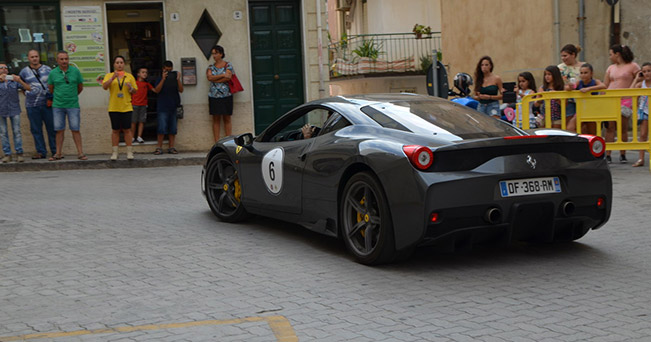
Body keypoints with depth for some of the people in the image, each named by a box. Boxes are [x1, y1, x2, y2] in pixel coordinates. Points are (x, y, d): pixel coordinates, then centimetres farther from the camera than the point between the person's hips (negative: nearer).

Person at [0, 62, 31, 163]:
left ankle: (19, 153, 2)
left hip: (14, 109, 0)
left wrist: (20, 81, -19)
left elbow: (28, 88, -2)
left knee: (17, 131, -2)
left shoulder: (14, 81, 4)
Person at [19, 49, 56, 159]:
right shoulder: (24, 72, 9)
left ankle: (55, 151, 7)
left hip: (47, 104, -1)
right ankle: (41, 151, 8)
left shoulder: (48, 70, 8)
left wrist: (52, 98, 3)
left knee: (52, 128, 0)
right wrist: (29, 96, 6)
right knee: (36, 129, 2)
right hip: (32, 105, 1)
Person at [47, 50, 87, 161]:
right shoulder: (53, 73, 1)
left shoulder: (75, 71, 1)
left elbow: (80, 87, 12)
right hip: (58, 106, 1)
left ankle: (80, 153, 2)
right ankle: (58, 153, 11)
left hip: (73, 105, -1)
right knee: (59, 130, 5)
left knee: (75, 129, -2)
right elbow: (50, 89, 14)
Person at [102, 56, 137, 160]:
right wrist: (112, 78, -24)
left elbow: (135, 91, 12)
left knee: (127, 129, -2)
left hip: (126, 107, 0)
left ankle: (129, 152, 1)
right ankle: (114, 152, 5)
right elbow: (104, 87, -10)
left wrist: (130, 88, -10)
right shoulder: (109, 75, 7)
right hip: (113, 107, 0)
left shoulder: (129, 76, 10)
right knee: (115, 130, 1)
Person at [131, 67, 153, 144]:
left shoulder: (147, 84, 9)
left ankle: (139, 137, 3)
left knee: (142, 121, -1)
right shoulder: (134, 83, 2)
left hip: (143, 105, 2)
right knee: (133, 122, 0)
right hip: (134, 105, -2)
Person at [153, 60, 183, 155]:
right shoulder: (160, 79, 5)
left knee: (172, 129, 5)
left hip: (173, 107, 3)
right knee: (162, 128, -7)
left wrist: (178, 79, -13)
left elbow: (181, 90, -1)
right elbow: (157, 90, -10)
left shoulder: (175, 78, 10)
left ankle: (171, 147, 10)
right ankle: (159, 147, -1)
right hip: (163, 107, -3)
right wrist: (163, 79, -17)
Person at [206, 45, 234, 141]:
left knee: (227, 119, 1)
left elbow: (228, 77, -12)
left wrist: (215, 79, -9)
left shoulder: (228, 65, 4)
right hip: (214, 96, 2)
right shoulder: (211, 67, 11)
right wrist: (223, 75, -13)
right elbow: (209, 77, -7)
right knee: (216, 119, 2)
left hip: (226, 96, -2)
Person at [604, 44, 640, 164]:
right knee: (609, 128, -4)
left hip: (625, 100, -3)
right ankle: (608, 155, -5)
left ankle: (622, 155, 6)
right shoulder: (611, 68, 17)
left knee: (623, 129, -2)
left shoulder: (633, 66, 3)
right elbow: (604, 86, 16)